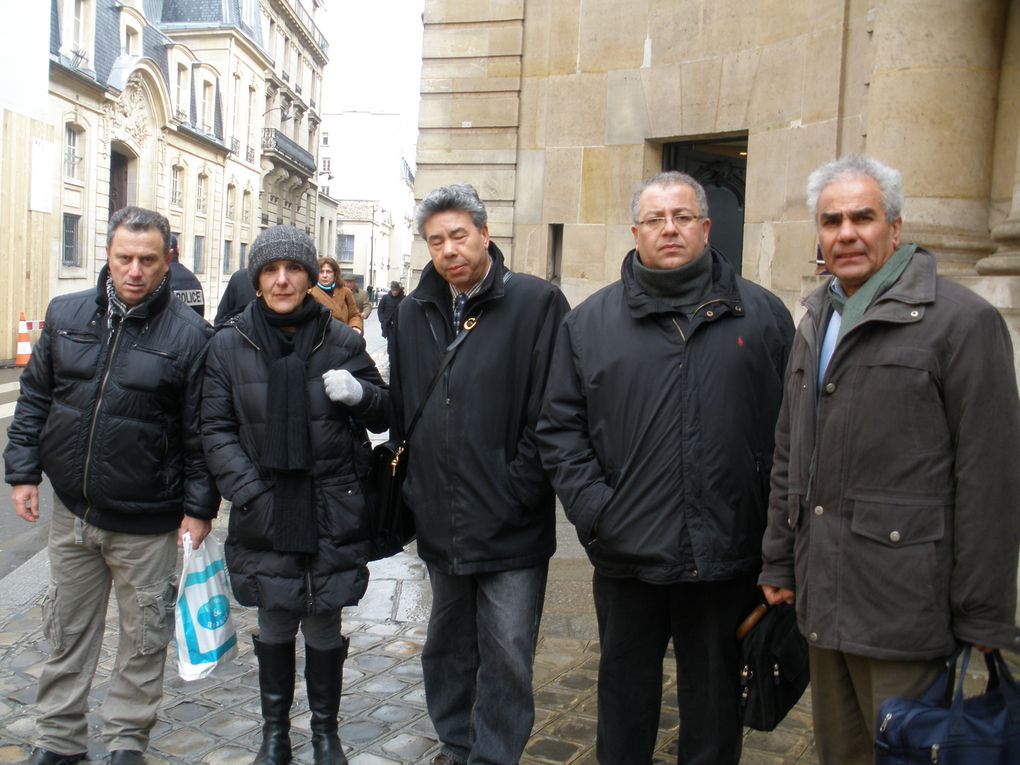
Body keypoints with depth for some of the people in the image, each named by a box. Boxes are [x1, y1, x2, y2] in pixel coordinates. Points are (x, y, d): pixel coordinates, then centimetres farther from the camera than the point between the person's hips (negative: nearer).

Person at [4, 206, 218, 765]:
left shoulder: (189, 335, -9)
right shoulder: (66, 315, 3)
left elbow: (201, 431, -8)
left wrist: (199, 507, -10)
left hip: (147, 524, -3)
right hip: (72, 512, 4)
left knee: (143, 638, 11)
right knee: (66, 634, 17)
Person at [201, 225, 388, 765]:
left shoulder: (341, 340, 1)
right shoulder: (230, 345, 1)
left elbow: (383, 416, 7)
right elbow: (216, 428, 1)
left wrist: (359, 392, -17)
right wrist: (249, 493, -11)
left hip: (332, 512, 0)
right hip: (265, 513, 1)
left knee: (324, 624, 9)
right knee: (275, 623, 12)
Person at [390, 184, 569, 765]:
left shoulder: (537, 303, -9)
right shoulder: (414, 314, 9)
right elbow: (402, 411, 14)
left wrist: (516, 493, -15)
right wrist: (414, 488, 8)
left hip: (512, 527, -5)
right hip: (441, 522, 6)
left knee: (507, 656, 5)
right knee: (448, 645, 20)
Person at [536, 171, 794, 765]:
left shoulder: (762, 314, 3)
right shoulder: (591, 320, 4)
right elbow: (561, 426, 3)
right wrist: (591, 506, -7)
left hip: (727, 555, 0)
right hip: (627, 552, 1)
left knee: (715, 699, 16)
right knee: (625, 694, 17)